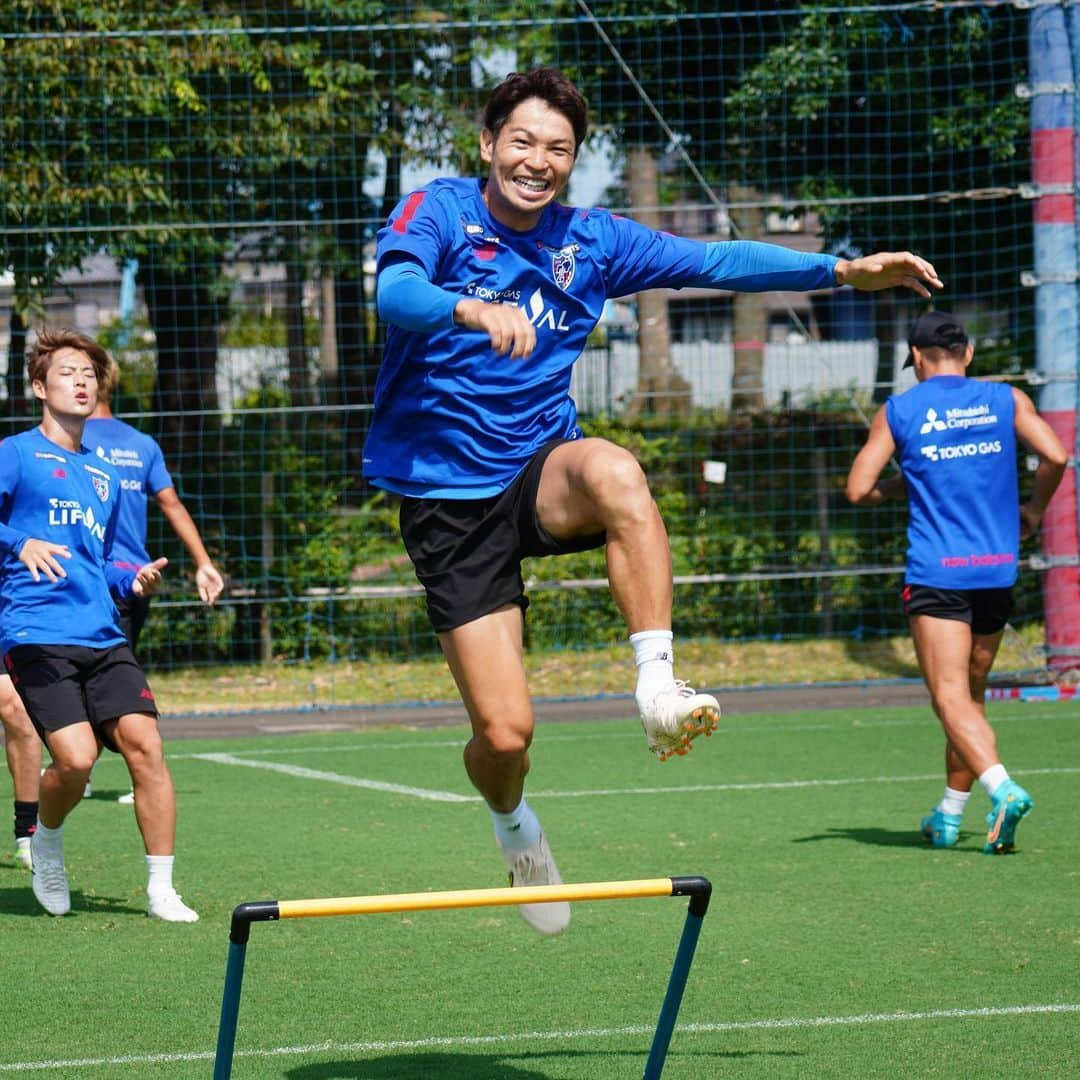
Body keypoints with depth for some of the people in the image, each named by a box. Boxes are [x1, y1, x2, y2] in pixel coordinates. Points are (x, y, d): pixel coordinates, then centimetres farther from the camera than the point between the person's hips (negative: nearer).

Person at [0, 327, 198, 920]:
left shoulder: (103, 476, 24)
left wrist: (132, 580, 11)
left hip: (103, 637, 6)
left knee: (143, 743, -12)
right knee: (75, 757, -20)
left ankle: (161, 889, -5)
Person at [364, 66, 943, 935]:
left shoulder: (591, 242, 5)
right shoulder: (439, 212, -8)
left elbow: (716, 262, 6)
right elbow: (394, 290, -28)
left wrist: (842, 270, -4)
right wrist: (472, 310, -49)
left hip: (540, 475, 3)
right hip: (447, 496, -3)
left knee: (613, 471, -37)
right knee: (505, 733, -8)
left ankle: (658, 692, -35)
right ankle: (513, 823, 30)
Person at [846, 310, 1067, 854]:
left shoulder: (898, 411, 4)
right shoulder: (1006, 399, 7)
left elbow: (858, 490, 1)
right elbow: (1055, 456, -6)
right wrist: (1033, 511, 11)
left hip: (935, 571, -3)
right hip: (997, 568, 3)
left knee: (951, 699, -11)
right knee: (972, 694, 17)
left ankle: (1003, 789, -33)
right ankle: (949, 814, 24)